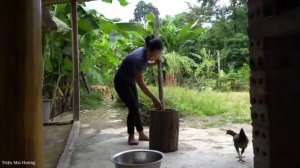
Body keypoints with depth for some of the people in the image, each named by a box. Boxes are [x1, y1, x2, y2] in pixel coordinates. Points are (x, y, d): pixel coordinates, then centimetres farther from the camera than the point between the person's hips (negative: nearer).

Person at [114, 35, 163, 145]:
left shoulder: (145, 53, -10)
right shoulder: (138, 58, -34)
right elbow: (140, 82, -34)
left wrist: (154, 63, -8)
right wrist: (154, 99, -33)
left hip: (130, 81, 8)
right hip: (121, 82, -8)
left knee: (135, 107, 10)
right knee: (133, 108, -11)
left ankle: (141, 134, 18)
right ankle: (131, 136, 3)